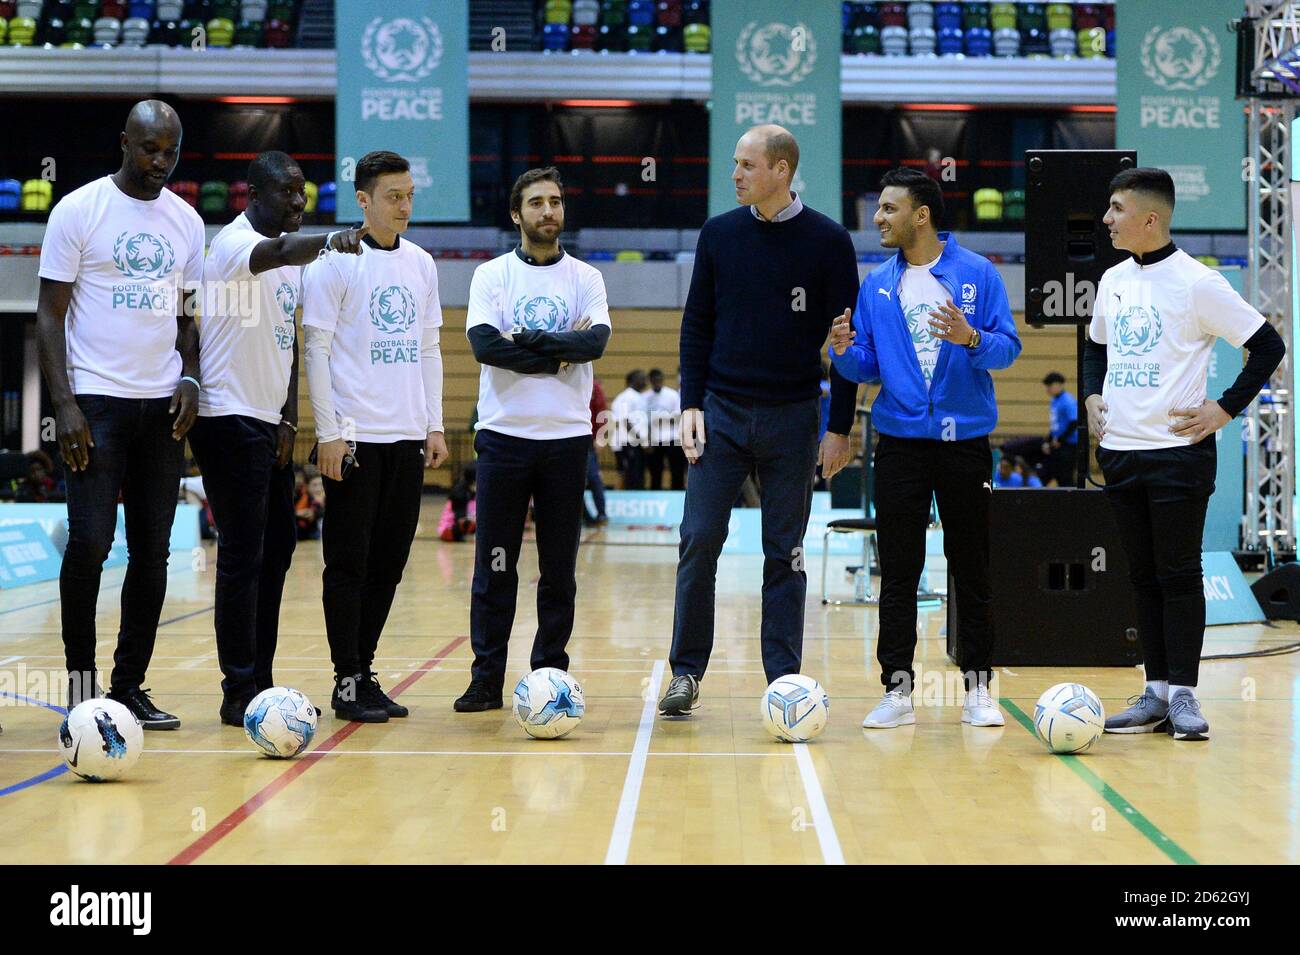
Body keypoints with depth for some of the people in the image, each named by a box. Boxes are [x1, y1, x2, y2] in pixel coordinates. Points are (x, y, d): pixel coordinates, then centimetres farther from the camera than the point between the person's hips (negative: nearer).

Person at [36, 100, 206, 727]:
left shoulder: (187, 221, 12)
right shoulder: (79, 210, -2)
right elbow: (50, 314, -3)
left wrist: (189, 379, 0)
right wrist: (64, 404, -12)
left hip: (162, 405, 5)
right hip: (96, 400, -5)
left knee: (153, 550, 4)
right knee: (90, 542, -10)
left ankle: (129, 686, 12)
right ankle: (81, 683, 4)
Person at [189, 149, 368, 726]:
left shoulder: (293, 256, 15)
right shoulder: (235, 243, -12)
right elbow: (280, 253, -36)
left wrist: (289, 419, 8)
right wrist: (328, 241, -56)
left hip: (269, 425, 9)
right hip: (231, 419, -9)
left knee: (276, 550, 12)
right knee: (243, 558, -8)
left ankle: (261, 684, 19)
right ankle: (239, 695, -2)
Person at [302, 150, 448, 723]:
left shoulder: (421, 264, 12)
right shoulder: (336, 263, -5)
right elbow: (316, 350, -7)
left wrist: (435, 426, 11)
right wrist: (329, 434, -12)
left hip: (407, 438, 6)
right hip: (354, 437, -6)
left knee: (388, 563, 9)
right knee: (349, 563, -2)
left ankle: (366, 672, 18)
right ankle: (347, 683, 5)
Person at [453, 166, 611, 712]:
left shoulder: (585, 278, 8)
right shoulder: (491, 275, 4)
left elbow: (597, 340, -10)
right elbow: (484, 344, -12)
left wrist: (528, 339, -14)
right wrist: (560, 353, -11)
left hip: (566, 437, 1)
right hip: (504, 436, -1)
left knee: (559, 569, 5)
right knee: (494, 565, 0)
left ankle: (550, 675, 13)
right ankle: (487, 679, 6)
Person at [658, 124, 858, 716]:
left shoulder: (827, 242, -2)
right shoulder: (719, 234, 5)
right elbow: (696, 326, 9)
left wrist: (840, 428, -3)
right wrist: (691, 405, -1)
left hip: (792, 420, -2)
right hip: (721, 414, 2)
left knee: (784, 555, 4)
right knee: (698, 543, -3)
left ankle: (784, 681, 12)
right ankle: (687, 674, 7)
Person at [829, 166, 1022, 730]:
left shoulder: (978, 274, -1)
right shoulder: (876, 285, 9)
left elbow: (1007, 348, -7)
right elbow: (868, 367, 9)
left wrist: (972, 338, -26)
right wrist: (844, 351, -11)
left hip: (965, 440, -2)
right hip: (900, 443, 2)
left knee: (971, 570, 4)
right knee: (898, 572, 2)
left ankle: (977, 687, 13)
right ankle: (897, 689, 6)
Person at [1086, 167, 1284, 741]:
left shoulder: (1196, 282, -10)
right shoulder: (1113, 281, 10)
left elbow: (1268, 346, -8)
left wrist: (1225, 409, -11)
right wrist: (1092, 396, 12)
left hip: (1178, 452, -6)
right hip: (1119, 451, 6)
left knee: (1179, 575, -2)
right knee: (1143, 577, 9)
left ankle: (1183, 693, 4)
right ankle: (1156, 693, 14)